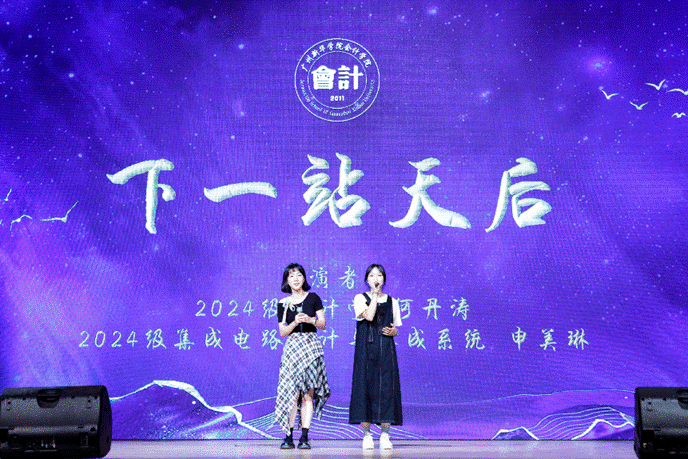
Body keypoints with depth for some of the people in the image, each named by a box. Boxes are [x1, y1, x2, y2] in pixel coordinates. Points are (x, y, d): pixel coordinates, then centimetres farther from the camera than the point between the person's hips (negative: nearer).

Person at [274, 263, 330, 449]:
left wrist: (311, 320, -12)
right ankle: (289, 436, -4)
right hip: (292, 348, 0)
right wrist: (295, 322, -11)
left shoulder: (313, 298, 7)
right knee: (293, 392, -9)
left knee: (308, 393, -3)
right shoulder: (283, 304, 9)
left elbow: (323, 325, 6)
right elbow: (282, 332, 5)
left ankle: (304, 437, 0)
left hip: (311, 347, 0)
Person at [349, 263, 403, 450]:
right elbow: (369, 316, -14)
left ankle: (385, 436, 3)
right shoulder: (360, 298, 5)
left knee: (386, 388, -3)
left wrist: (393, 331, -4)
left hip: (386, 350, 2)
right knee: (366, 387, -6)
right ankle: (366, 436, 3)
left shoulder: (391, 301, 14)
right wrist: (375, 294, -10)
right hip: (366, 349, -2)